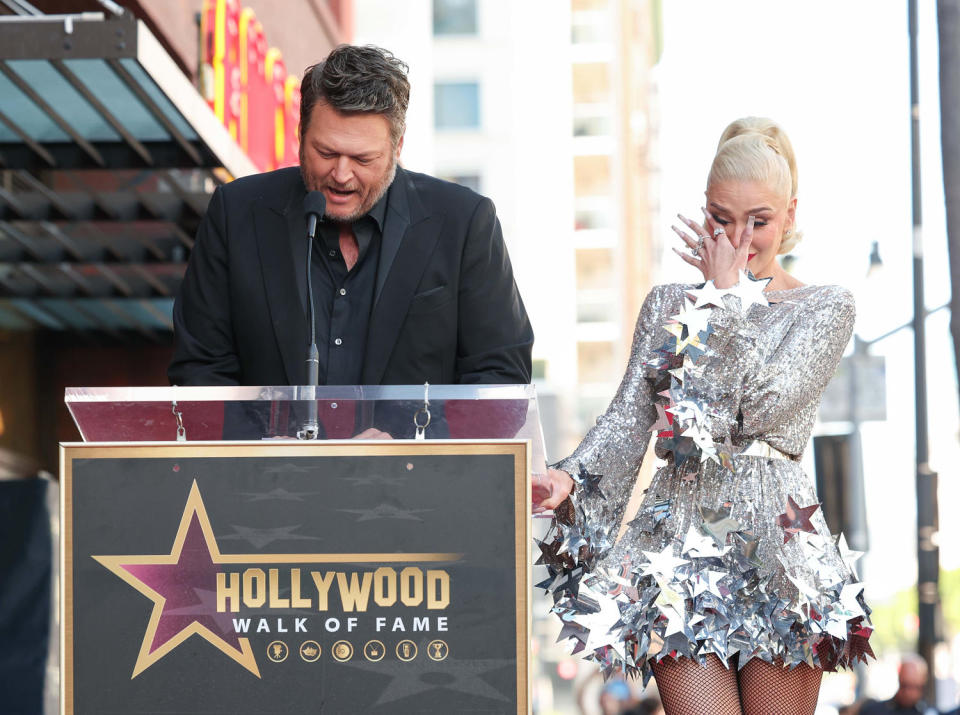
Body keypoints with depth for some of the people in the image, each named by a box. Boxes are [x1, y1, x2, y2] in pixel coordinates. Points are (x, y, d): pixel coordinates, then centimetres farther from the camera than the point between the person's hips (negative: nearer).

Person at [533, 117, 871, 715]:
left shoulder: (827, 308, 6)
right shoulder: (669, 304, 16)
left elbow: (761, 406, -10)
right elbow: (628, 418, 7)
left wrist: (727, 294, -2)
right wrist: (570, 478, -12)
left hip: (777, 549, -2)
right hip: (681, 538, 2)